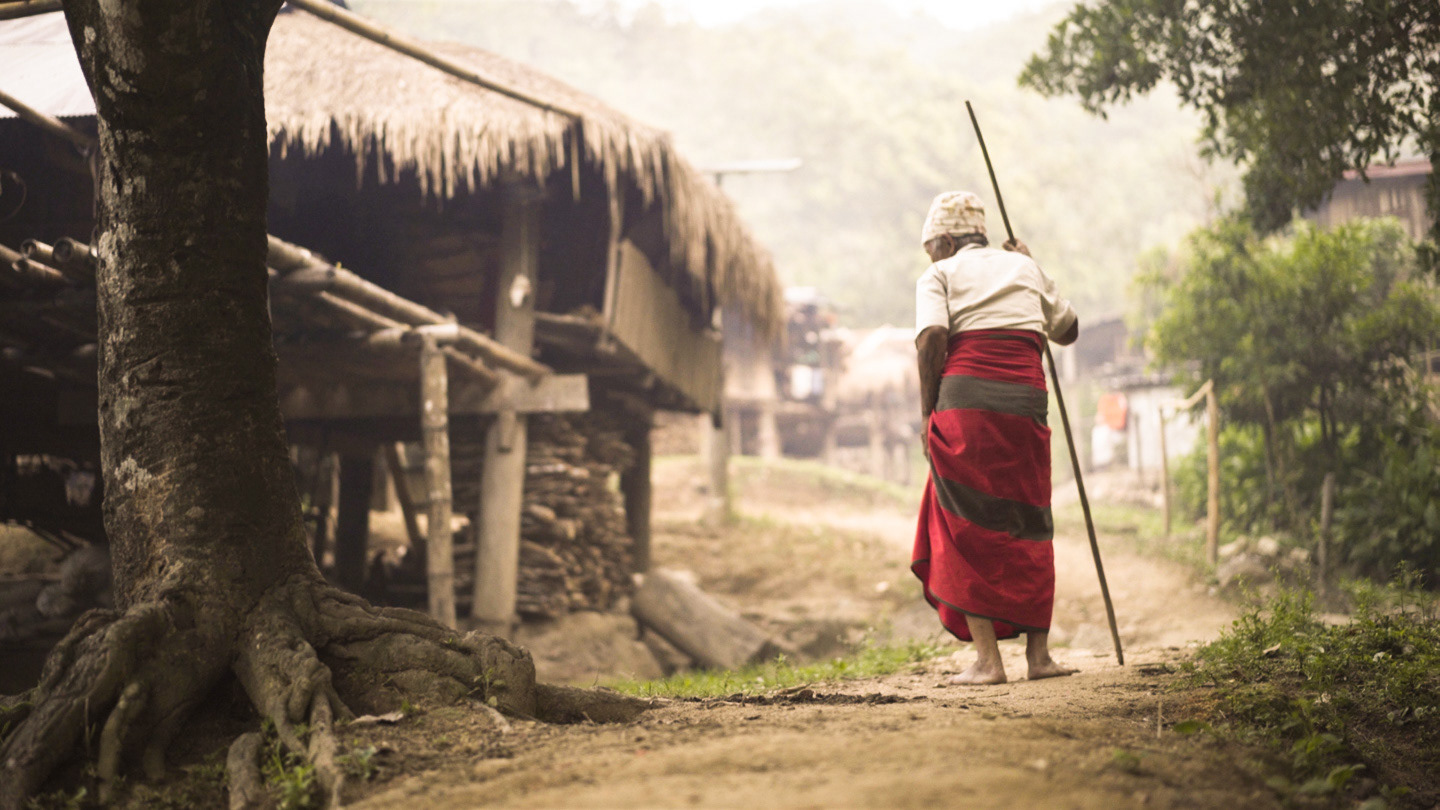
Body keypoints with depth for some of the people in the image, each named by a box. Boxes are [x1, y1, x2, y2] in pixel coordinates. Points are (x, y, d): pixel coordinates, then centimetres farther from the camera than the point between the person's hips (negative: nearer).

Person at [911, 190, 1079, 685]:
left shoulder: (938, 276, 9)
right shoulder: (1024, 266, 21)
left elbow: (932, 338, -9)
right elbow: (1067, 329, 33)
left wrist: (928, 414, -3)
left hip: (964, 397, -3)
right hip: (1025, 399, 4)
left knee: (967, 530, 3)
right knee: (1028, 528, 15)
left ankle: (987, 659, -2)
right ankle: (1039, 653, 16)